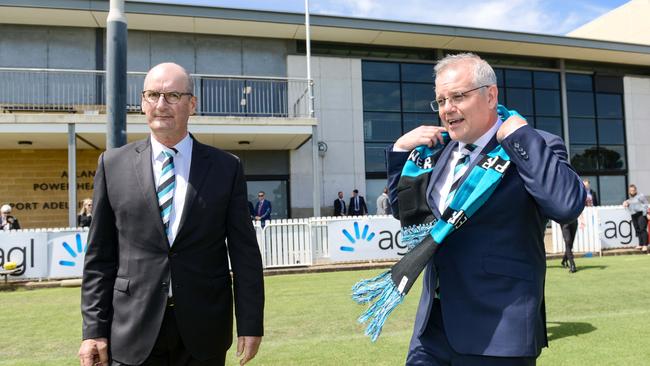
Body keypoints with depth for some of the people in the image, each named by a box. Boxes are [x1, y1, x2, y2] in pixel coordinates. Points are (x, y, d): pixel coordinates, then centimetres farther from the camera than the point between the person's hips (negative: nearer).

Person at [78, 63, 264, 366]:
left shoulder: (227, 168, 0)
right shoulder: (113, 164, 2)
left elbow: (245, 252, 0)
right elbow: (99, 256, 4)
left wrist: (250, 325, -2)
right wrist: (94, 329, 1)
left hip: (204, 330, 0)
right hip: (133, 332, 0)